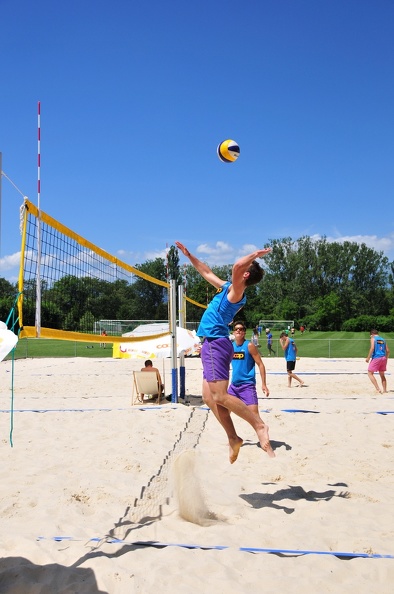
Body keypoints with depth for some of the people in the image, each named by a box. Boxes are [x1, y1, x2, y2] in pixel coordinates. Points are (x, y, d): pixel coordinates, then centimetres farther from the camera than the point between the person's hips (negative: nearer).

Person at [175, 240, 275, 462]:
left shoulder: (236, 291, -8)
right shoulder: (228, 288, 18)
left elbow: (237, 265, -28)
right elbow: (207, 273, 32)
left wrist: (256, 254, -12)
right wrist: (189, 255, 35)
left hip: (216, 344, -10)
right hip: (213, 344, 10)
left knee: (220, 396, -14)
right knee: (209, 397, 8)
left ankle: (260, 425, -7)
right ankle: (233, 439, 12)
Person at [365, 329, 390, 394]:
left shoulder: (373, 338, -1)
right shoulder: (383, 340, 15)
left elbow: (372, 348, -15)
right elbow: (388, 351, 12)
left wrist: (368, 358, -11)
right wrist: (386, 359, 23)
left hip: (376, 358, -6)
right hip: (383, 358, 6)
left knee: (370, 373, 2)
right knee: (382, 375, 18)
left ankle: (378, 389, -10)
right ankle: (384, 390, 19)